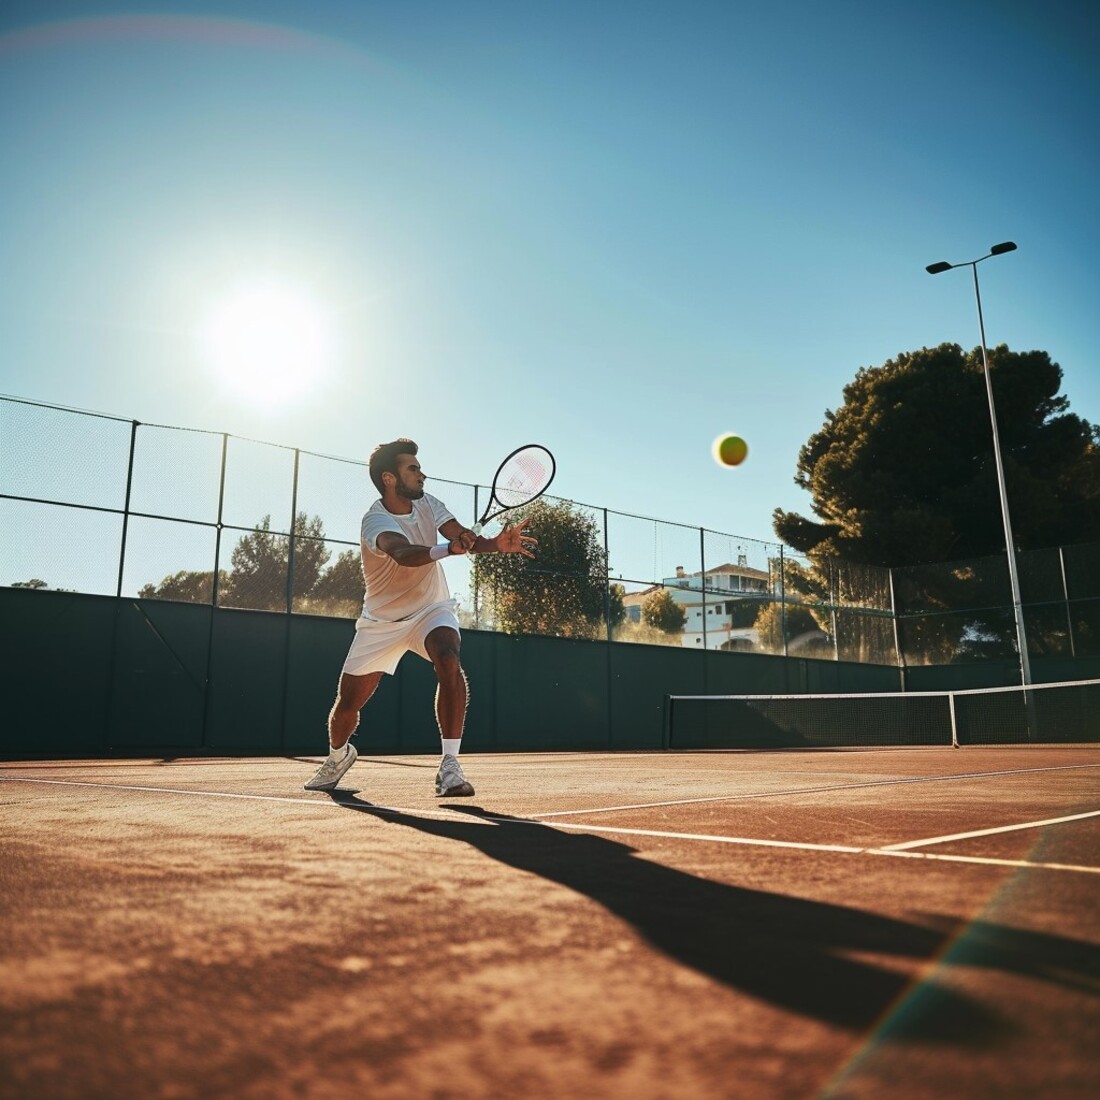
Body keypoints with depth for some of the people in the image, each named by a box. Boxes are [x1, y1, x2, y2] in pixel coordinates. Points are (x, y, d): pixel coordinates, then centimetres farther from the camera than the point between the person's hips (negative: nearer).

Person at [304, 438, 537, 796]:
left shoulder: (427, 504, -7)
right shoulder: (376, 521, -24)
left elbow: (465, 537, -23)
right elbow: (403, 554, -46)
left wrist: (498, 543, -43)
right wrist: (449, 548, -63)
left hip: (431, 609, 2)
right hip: (382, 621, -2)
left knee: (449, 662, -32)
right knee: (347, 705, 6)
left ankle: (450, 766, -28)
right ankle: (339, 755, 42)